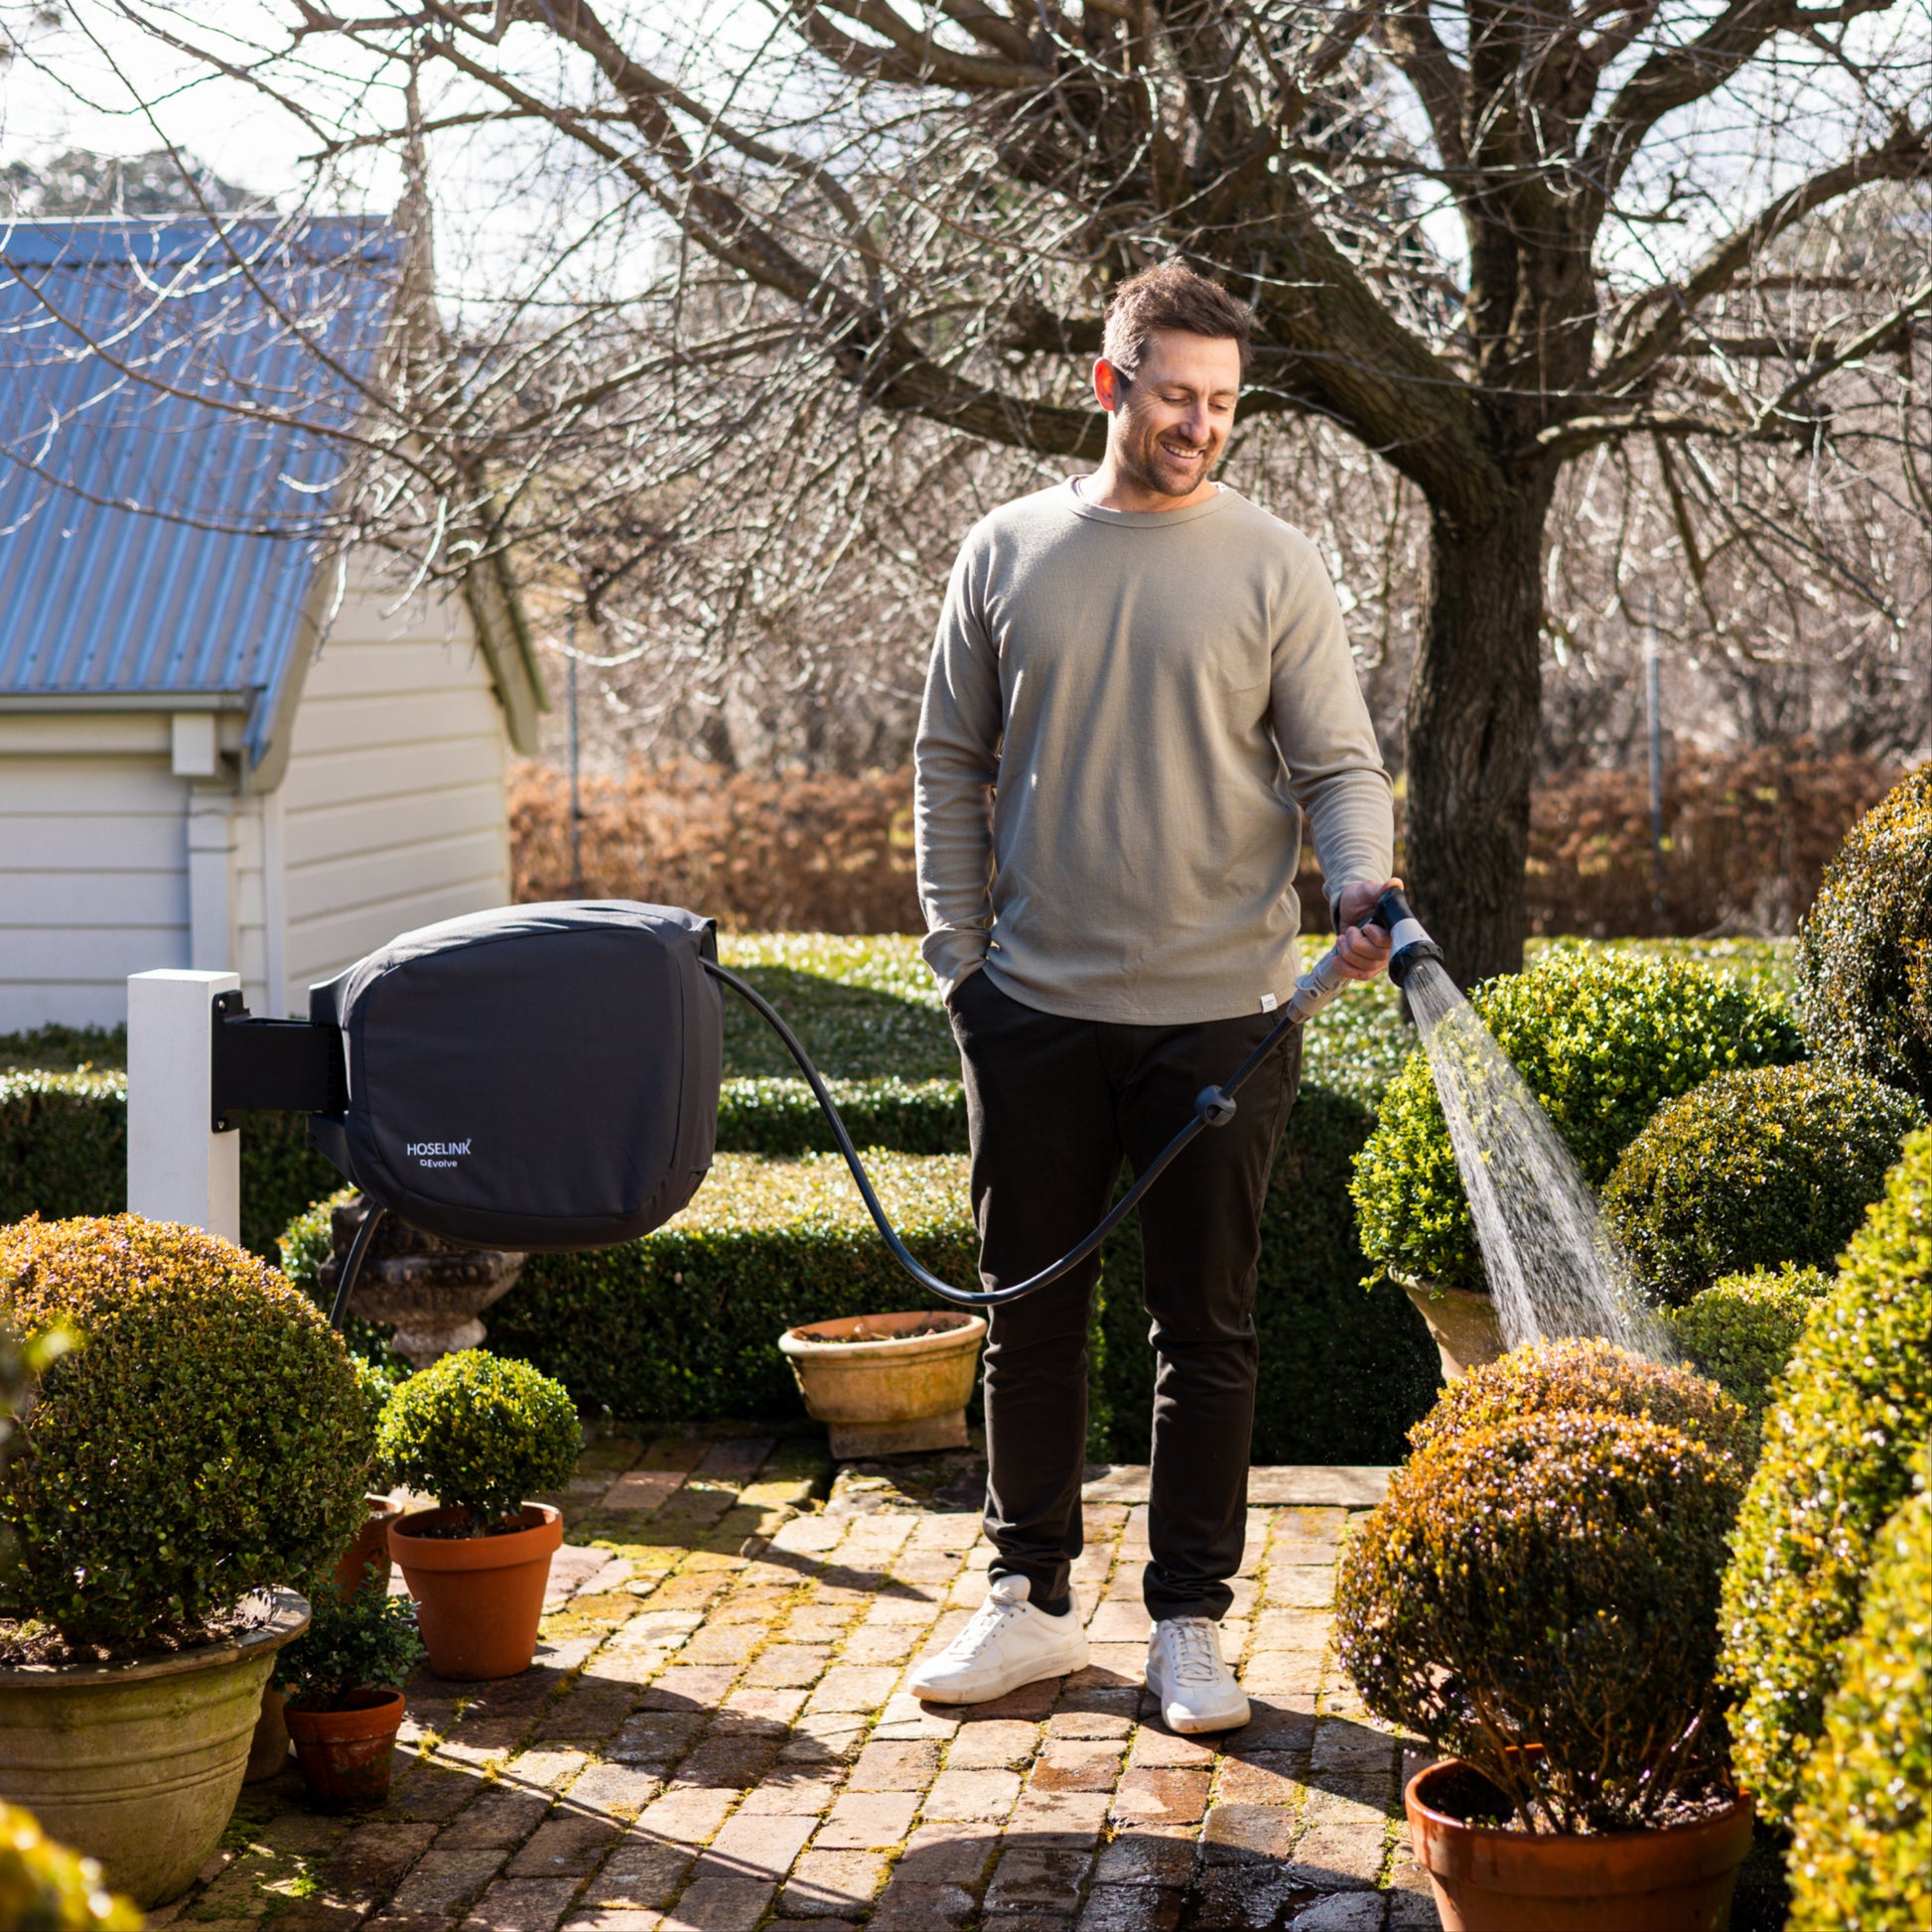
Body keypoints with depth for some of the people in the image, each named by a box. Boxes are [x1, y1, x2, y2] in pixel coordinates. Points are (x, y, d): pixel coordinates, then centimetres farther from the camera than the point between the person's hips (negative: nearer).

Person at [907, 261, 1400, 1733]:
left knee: (1208, 1330, 4)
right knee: (1030, 1316, 9)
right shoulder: (1008, 552, 6)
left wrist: (1363, 886, -21)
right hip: (1037, 1009, 2)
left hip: (1219, 1015, -2)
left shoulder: (1275, 567, 1)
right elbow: (950, 767, 11)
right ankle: (1033, 1599, 23)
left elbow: (1340, 764, -1)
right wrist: (960, 952, 4)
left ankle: (1191, 1622, 16)